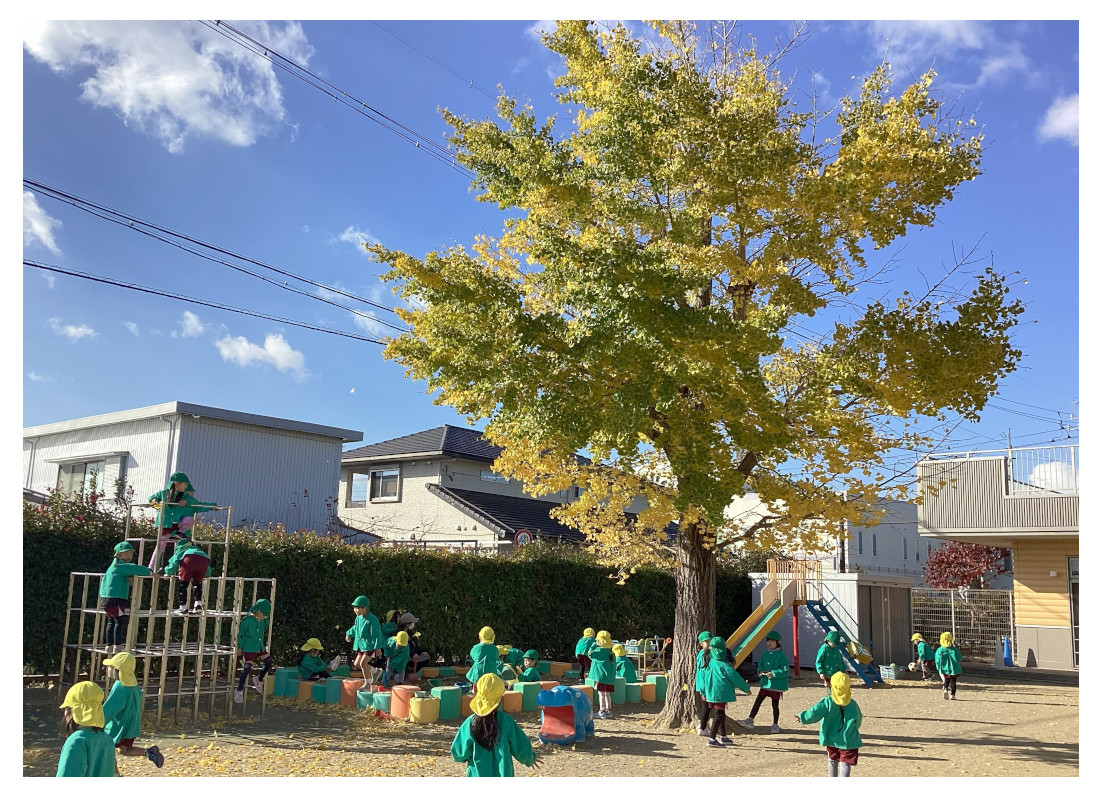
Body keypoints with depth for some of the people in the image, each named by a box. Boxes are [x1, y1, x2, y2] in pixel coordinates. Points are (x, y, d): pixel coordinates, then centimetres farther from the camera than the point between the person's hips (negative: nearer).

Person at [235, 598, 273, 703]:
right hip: (249, 647, -7)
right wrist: (239, 647, -5)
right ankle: (239, 691, 1)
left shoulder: (263, 621, 3)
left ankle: (259, 680, 33)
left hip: (260, 646, 7)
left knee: (268, 663, 8)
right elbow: (240, 634, -7)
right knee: (247, 667, -10)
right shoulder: (247, 620, -15)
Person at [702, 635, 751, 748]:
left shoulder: (709, 663, 5)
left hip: (711, 693, 8)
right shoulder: (723, 665, -16)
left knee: (720, 715, 19)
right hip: (720, 694, -8)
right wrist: (746, 689, 2)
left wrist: (703, 692, 26)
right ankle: (712, 739, -11)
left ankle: (723, 737, 30)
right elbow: (735, 677, -10)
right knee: (719, 715, -6)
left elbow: (703, 677, 14)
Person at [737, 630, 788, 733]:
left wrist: (773, 673, -23)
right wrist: (760, 671, -7)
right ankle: (750, 720, 8)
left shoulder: (781, 655, -10)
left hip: (776, 685, -5)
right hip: (765, 683, 5)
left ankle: (775, 725, 17)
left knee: (775, 705, 5)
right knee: (757, 702, 3)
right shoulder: (764, 655, 8)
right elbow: (759, 666, 16)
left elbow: (785, 670, -15)